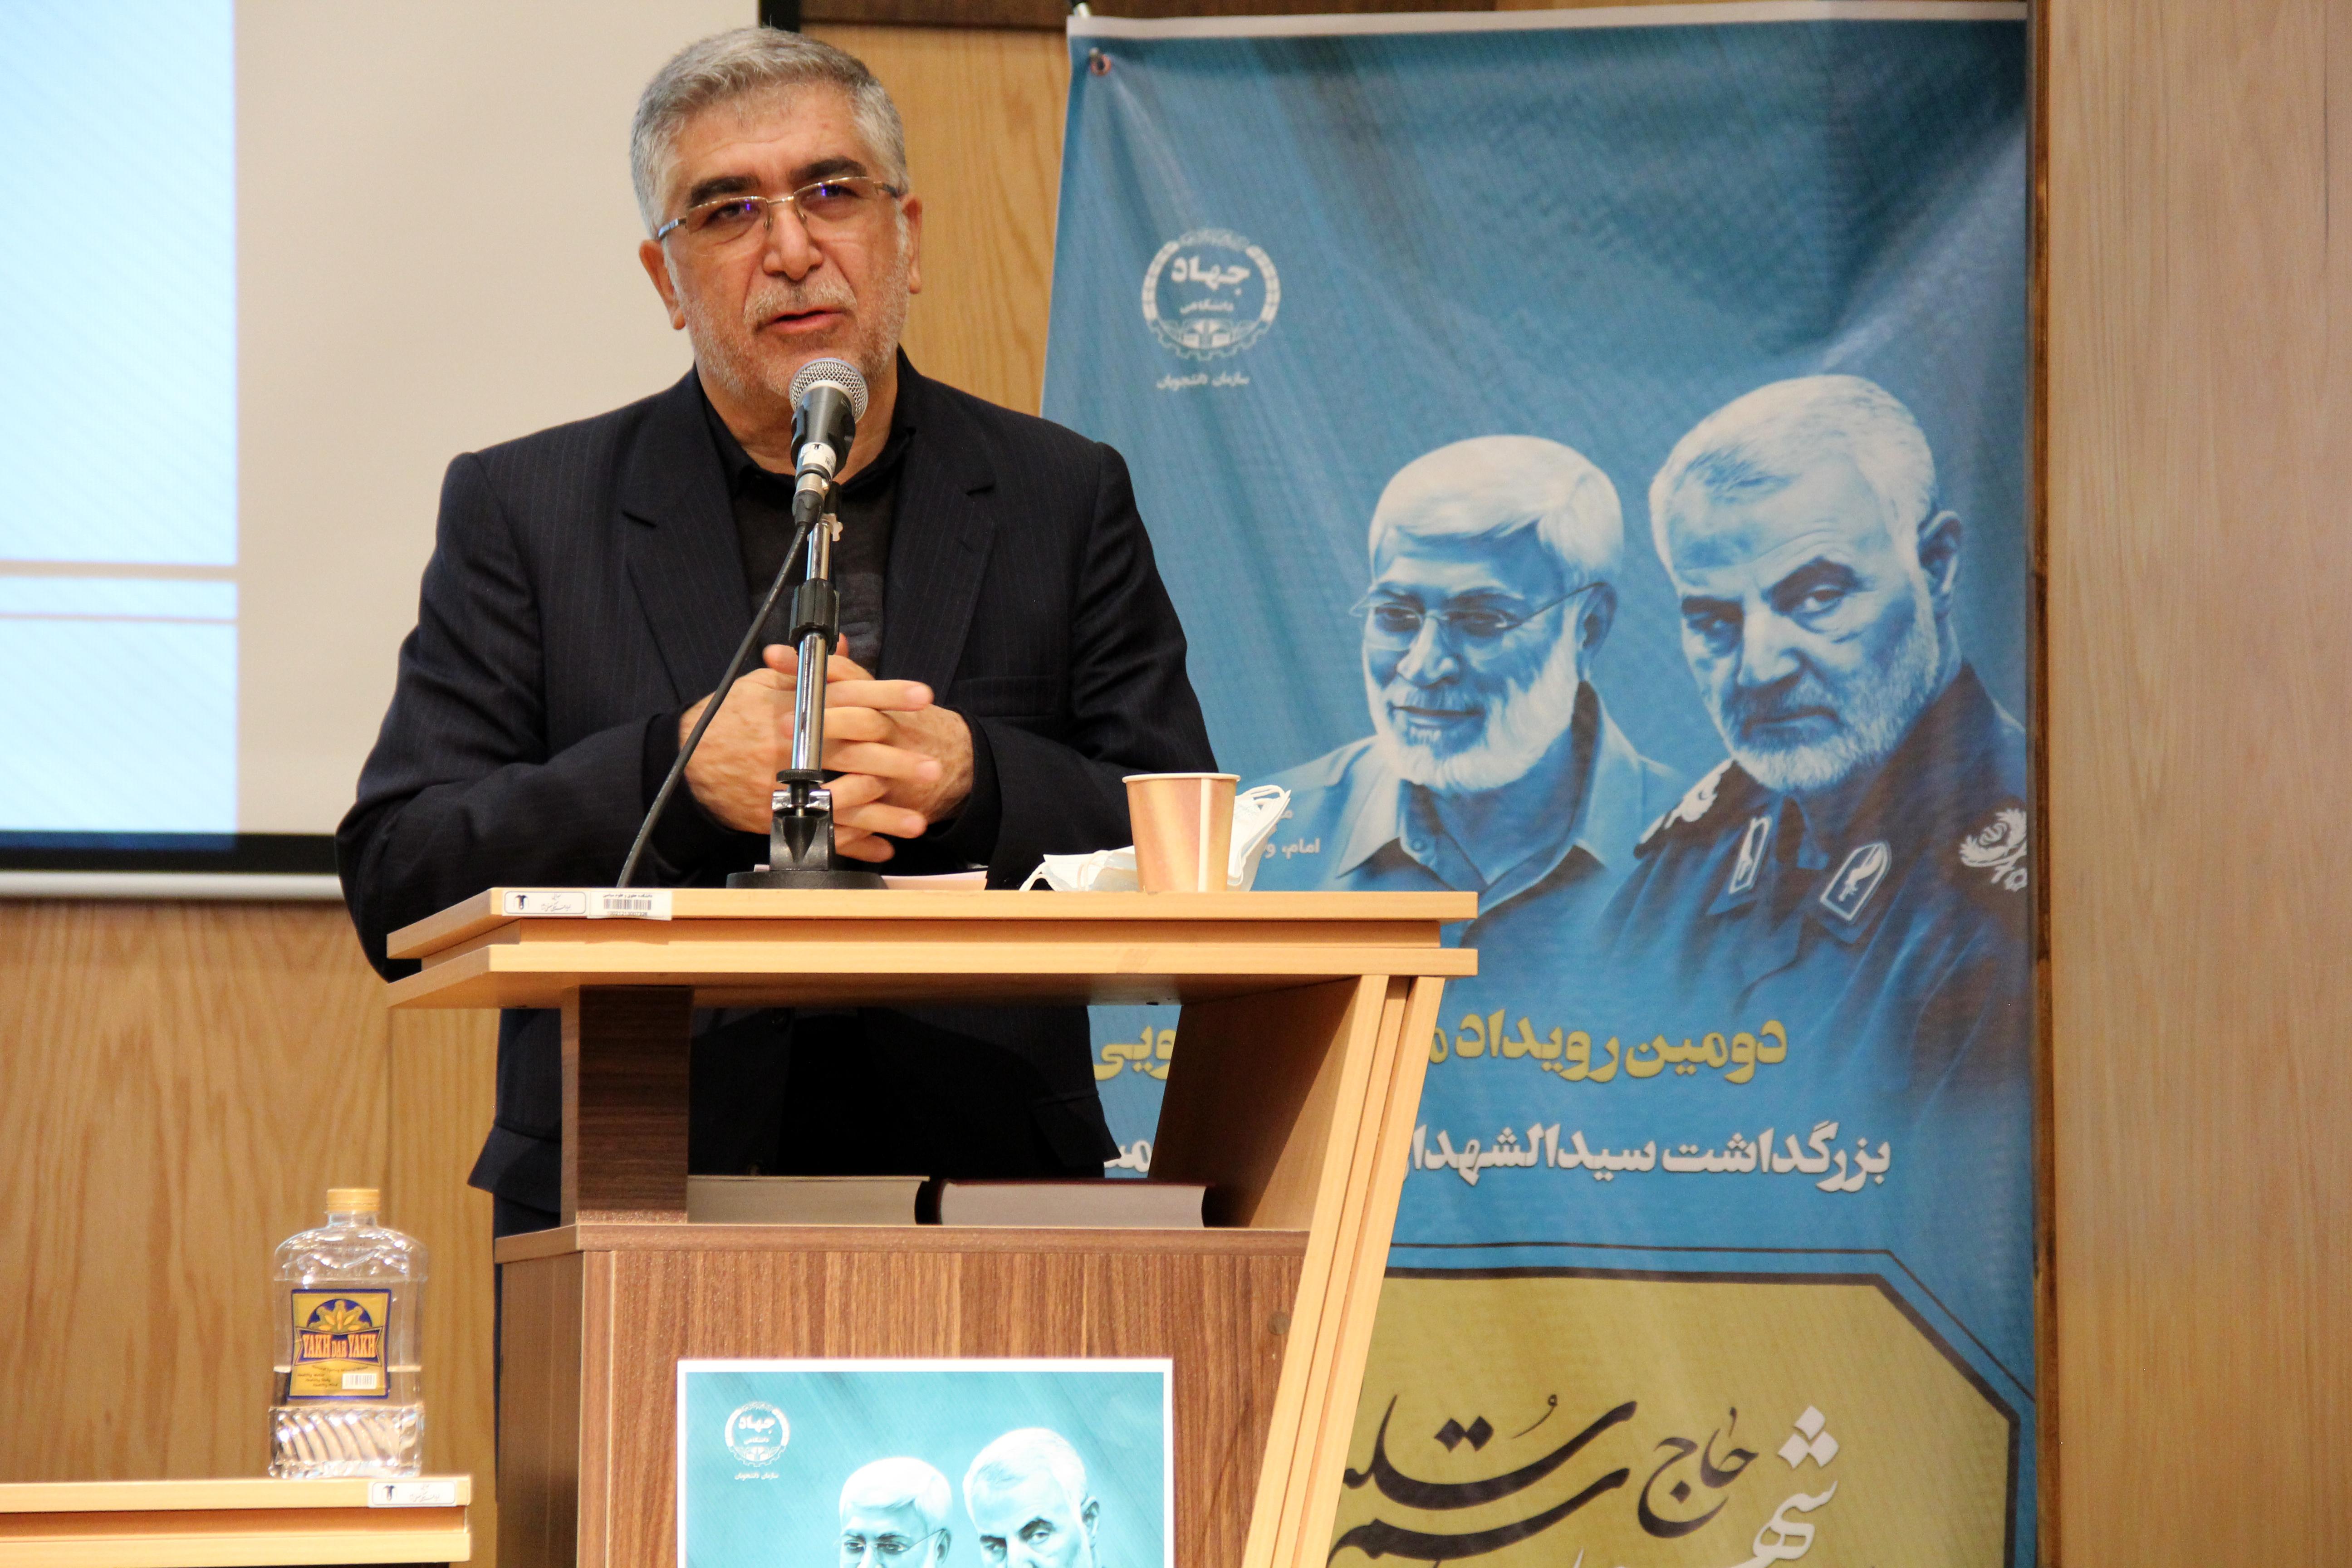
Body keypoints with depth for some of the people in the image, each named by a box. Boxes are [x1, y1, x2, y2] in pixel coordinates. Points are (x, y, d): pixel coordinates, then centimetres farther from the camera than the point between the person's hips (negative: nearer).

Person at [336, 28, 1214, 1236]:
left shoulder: (1065, 501, 13)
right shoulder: (522, 511, 11)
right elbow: (395, 889, 3)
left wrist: (972, 782, -10)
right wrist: (678, 772, -11)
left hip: (982, 1207, 0)